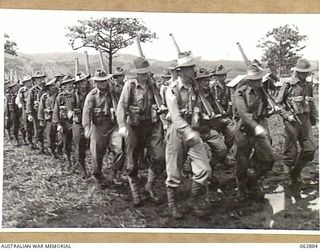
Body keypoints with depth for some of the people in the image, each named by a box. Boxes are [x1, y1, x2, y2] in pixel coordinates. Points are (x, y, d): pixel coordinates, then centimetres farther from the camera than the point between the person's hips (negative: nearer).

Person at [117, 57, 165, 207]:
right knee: (132, 162, 5)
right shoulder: (130, 85, -3)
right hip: (134, 127, -2)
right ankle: (135, 193, 23)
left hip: (152, 126, 2)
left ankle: (150, 187, 18)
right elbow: (121, 105, -9)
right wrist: (122, 125, -19)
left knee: (159, 158, -5)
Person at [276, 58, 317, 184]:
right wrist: (287, 115, -14)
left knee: (310, 148, -1)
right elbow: (278, 104, -4)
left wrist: (314, 118, 22)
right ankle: (292, 174, 22)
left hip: (305, 120, 5)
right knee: (291, 150, 2)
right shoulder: (288, 85, -7)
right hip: (292, 121, -5)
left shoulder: (308, 85, 10)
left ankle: (296, 171, 16)